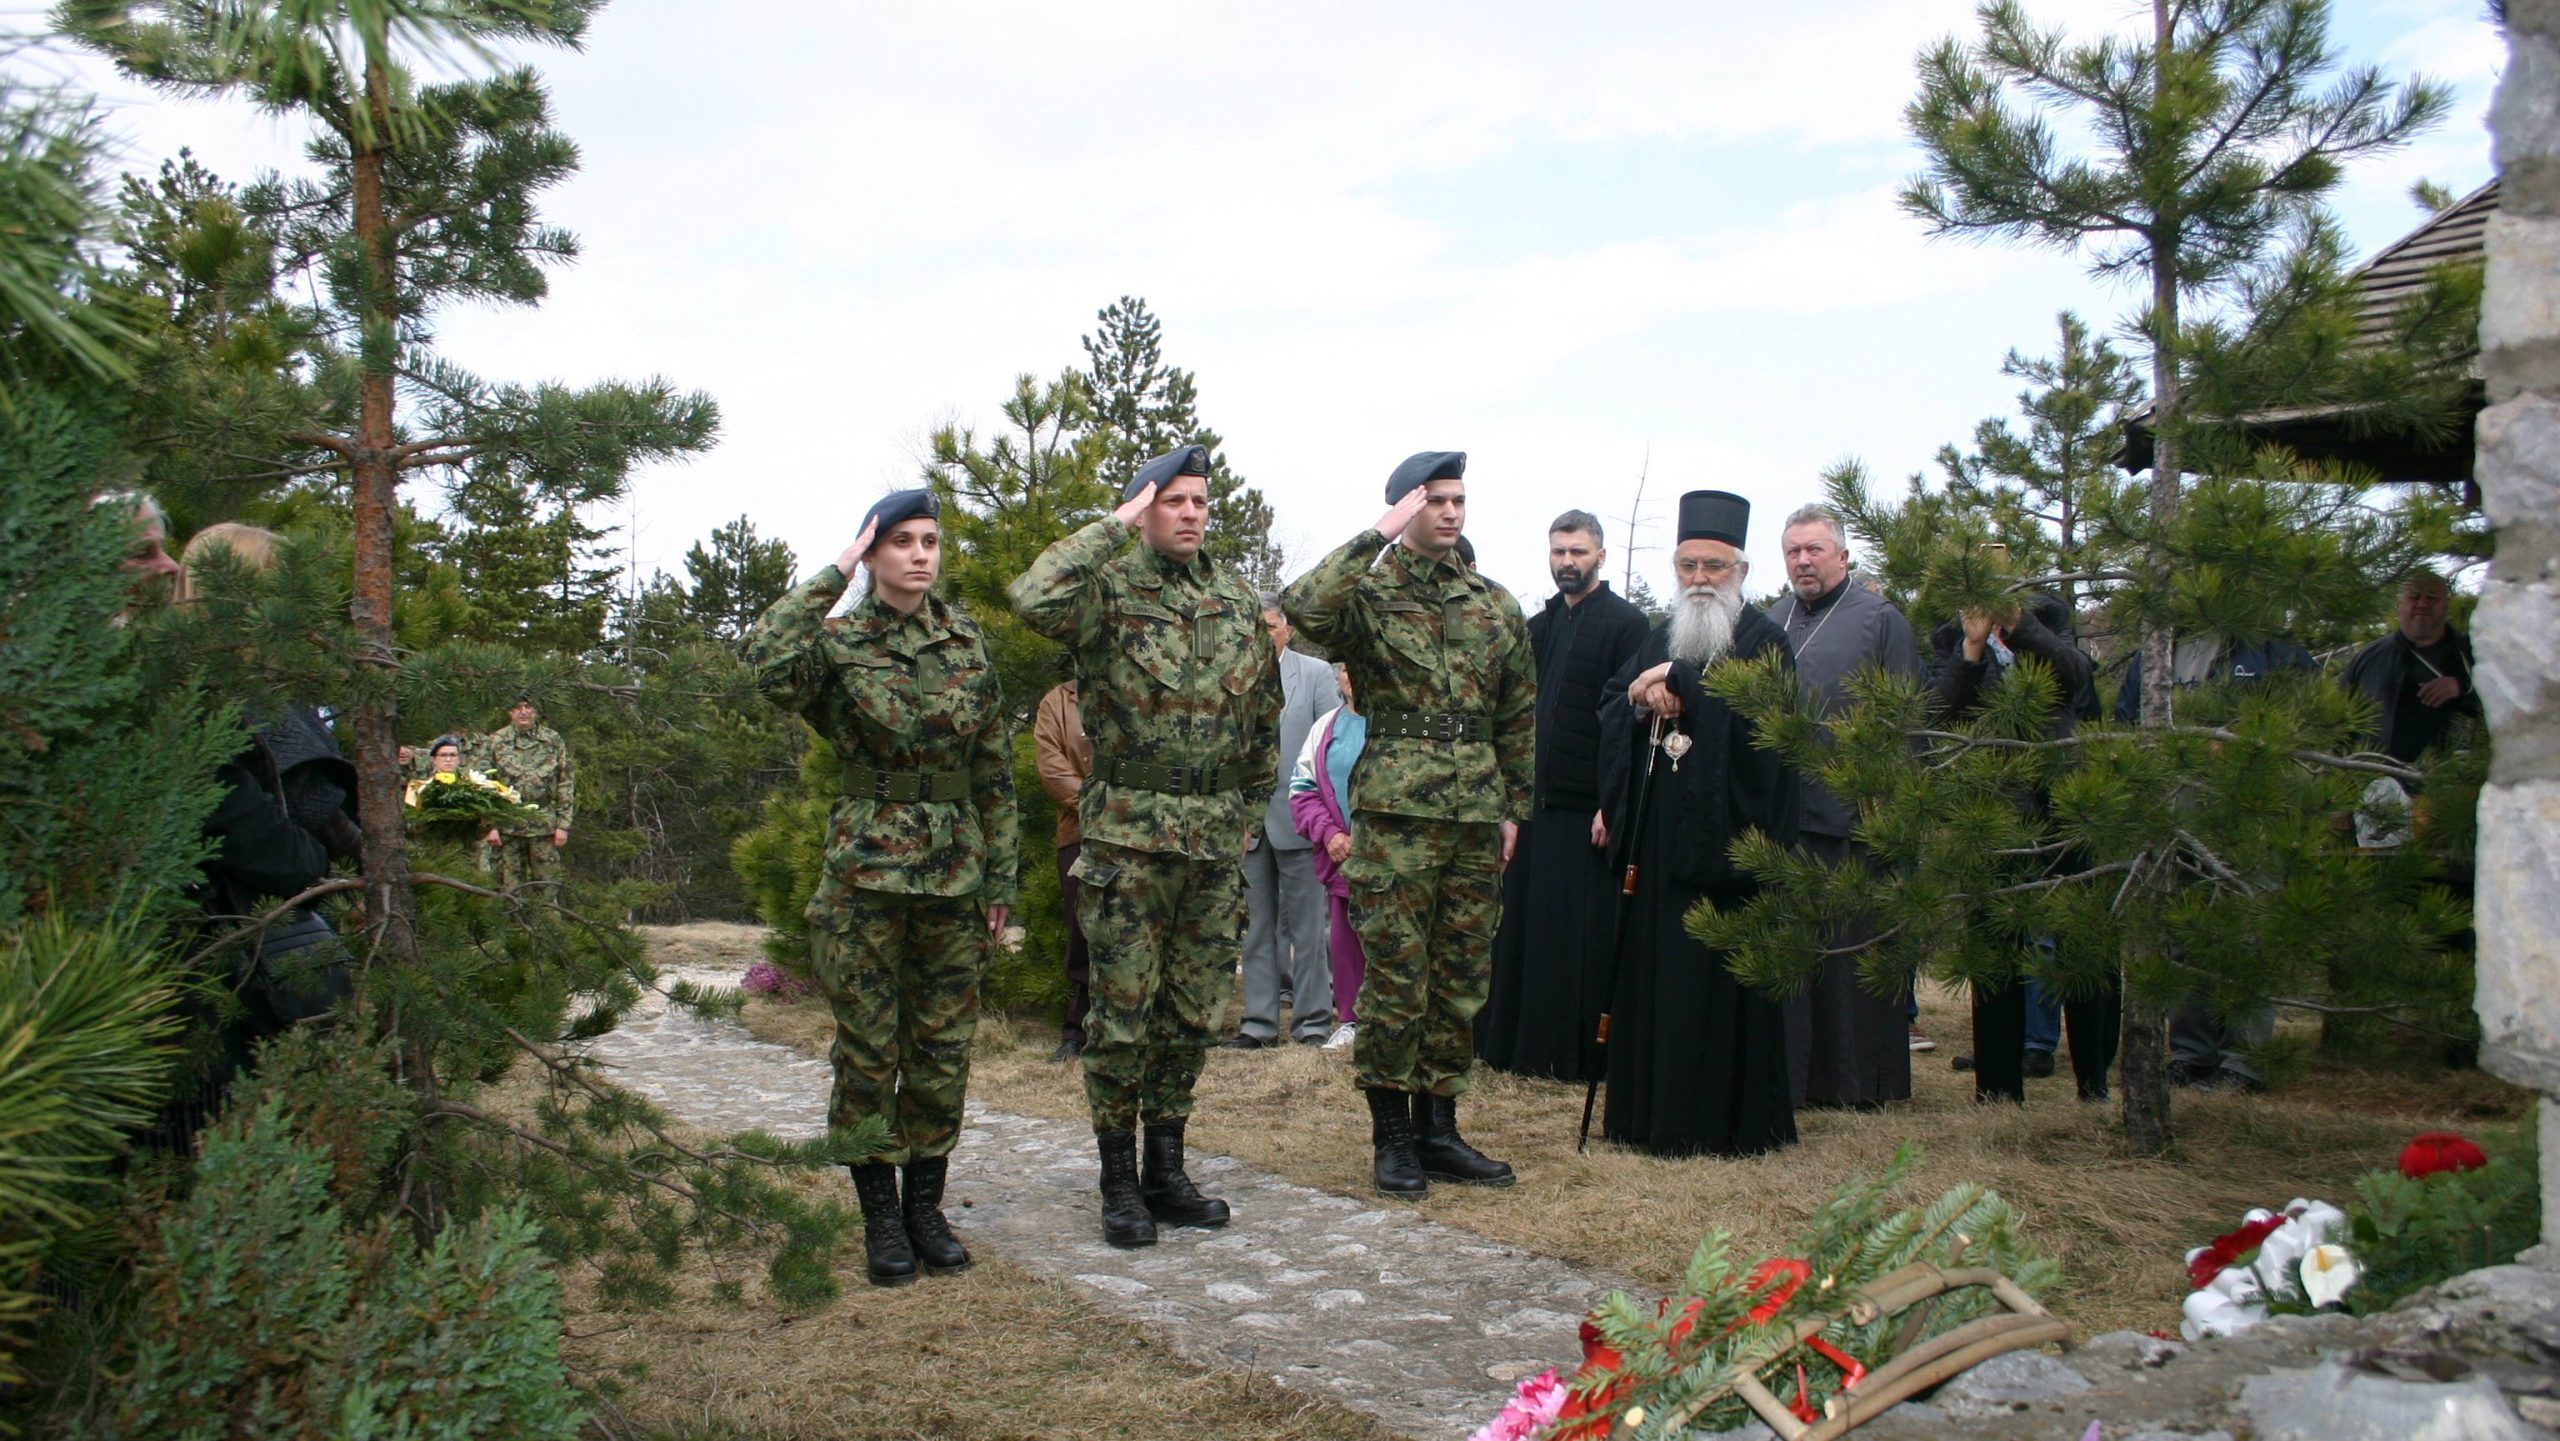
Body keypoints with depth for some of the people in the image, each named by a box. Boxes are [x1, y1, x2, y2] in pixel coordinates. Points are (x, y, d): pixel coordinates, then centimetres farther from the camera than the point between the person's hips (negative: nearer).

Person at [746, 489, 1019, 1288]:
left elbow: (996, 768, 10)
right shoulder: (839, 642, -3)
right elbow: (769, 661, -28)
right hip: (867, 869, -3)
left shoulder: (966, 641, 7)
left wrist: (1000, 876, 7)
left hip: (955, 869, 3)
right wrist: (833, 574, -18)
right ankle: (880, 1216, 16)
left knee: (944, 1046, 9)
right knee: (868, 1049, 4)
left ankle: (927, 1206, 22)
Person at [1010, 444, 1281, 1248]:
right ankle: (1119, 1182, 12)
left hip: (1218, 841, 5)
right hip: (1129, 837, -5)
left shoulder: (1238, 603, 11)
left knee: (1191, 1014, 11)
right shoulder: (1110, 592, -6)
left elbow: (1264, 714, 18)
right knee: (1123, 1013, 0)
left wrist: (1249, 810, 14)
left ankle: (1167, 1170, 23)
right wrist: (1115, 527, -19)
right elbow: (1033, 598, -28)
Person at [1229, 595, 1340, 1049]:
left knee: (1304, 925, 2)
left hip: (1296, 819, -2)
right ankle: (1259, 1021, 15)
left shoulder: (1316, 673, 3)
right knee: (1257, 926, 8)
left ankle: (1313, 1020, 10)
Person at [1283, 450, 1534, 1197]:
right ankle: (1392, 1135, 11)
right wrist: (1379, 536, -19)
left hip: (1477, 817, 5)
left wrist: (1514, 806, 11)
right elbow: (1300, 607, -25)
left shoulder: (1497, 606, 13)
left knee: (1461, 981, 9)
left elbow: (1520, 715, 17)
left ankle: (1438, 1128, 21)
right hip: (1396, 812, -5)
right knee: (1395, 979, -1)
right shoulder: (1369, 596, -2)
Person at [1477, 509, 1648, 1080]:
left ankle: (1582, 1050, 7)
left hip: (1588, 811, -7)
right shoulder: (1536, 627, 16)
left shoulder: (1625, 624, -5)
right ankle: (1520, 1043, 20)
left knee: (1583, 939, -2)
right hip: (1532, 804, 7)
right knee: (1523, 929, 10)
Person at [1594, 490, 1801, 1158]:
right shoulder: (1662, 636, 17)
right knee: (1651, 969, 7)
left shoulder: (1763, 638, -1)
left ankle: (1724, 1119, 6)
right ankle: (1650, 1110, 16)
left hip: (1724, 836, -6)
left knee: (1719, 973, -3)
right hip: (1659, 834, 6)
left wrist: (1676, 680, -14)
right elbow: (1612, 704, 9)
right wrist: (1647, 699, -12)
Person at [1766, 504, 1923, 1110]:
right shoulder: (1770, 623, 15)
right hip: (1778, 813, 5)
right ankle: (1790, 1073, 16)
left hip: (1851, 811, -4)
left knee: (1852, 947, 1)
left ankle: (1860, 1077, 11)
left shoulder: (1880, 620, 0)